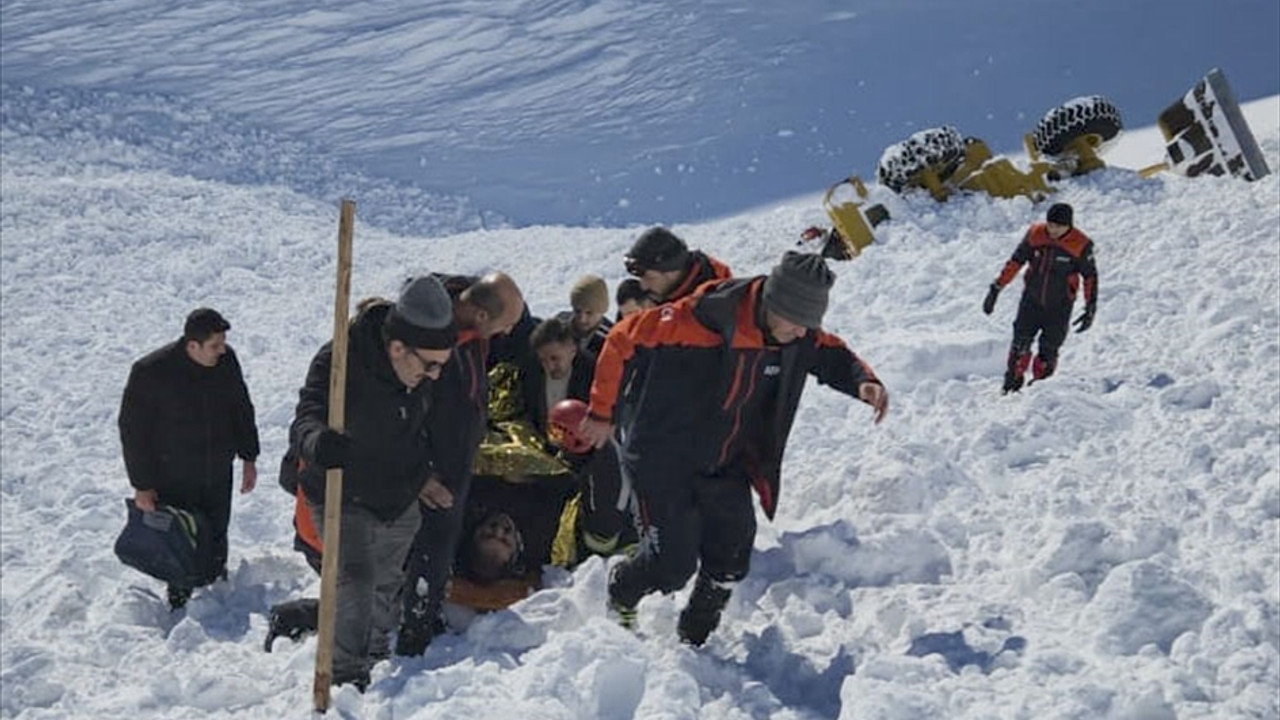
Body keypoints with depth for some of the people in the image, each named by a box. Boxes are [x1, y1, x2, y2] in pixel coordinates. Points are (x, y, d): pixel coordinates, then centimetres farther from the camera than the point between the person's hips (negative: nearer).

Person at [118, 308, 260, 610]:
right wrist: (142, 486, -11)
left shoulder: (226, 360, -8)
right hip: (172, 480, -4)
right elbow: (132, 431, -14)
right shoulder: (151, 372, -23)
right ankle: (180, 604, 23)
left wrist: (249, 458, 11)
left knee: (216, 540, 17)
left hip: (218, 476, 4)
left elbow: (242, 410, 9)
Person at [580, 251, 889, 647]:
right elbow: (623, 341, -18)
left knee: (732, 559, -2)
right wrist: (603, 413, -9)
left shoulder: (799, 337, -8)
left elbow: (831, 354, 13)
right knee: (673, 562, -7)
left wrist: (864, 382, -10)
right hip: (663, 462, -6)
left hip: (725, 465, 6)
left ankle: (695, 637, 23)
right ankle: (621, 592, 26)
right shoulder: (699, 321, -28)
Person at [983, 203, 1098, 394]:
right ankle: (1012, 384, 9)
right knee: (1020, 343, -3)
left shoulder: (1080, 245, -13)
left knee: (1048, 350, -1)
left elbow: (1090, 276, -3)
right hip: (1031, 301, 2)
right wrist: (996, 289, 1)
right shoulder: (1035, 234, -7)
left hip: (1059, 307, -2)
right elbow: (1015, 262, 2)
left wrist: (1091, 309, -6)